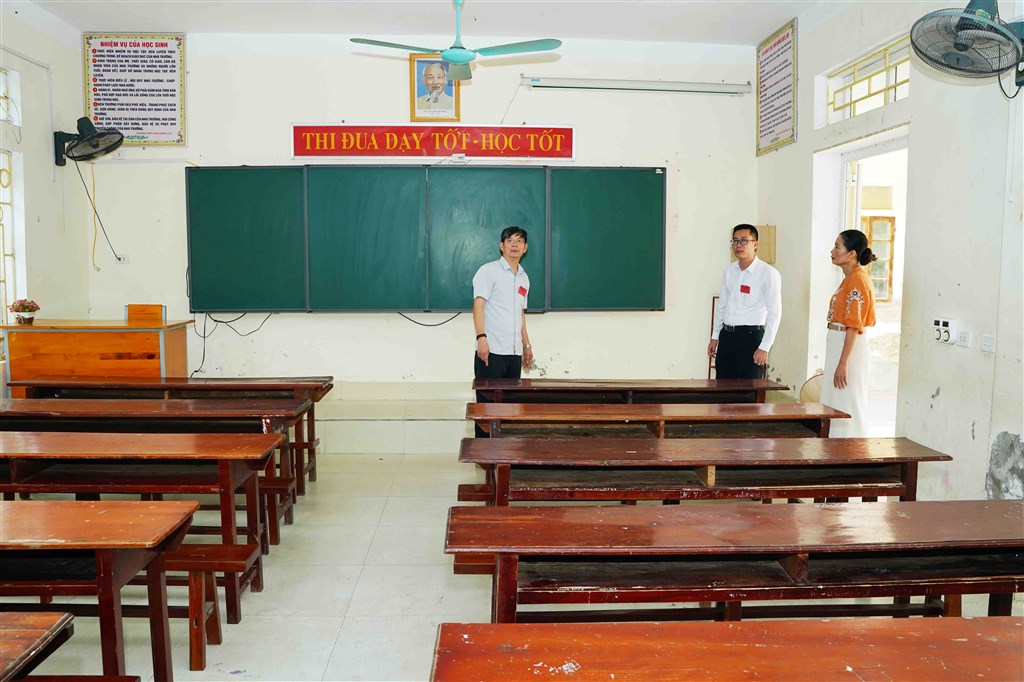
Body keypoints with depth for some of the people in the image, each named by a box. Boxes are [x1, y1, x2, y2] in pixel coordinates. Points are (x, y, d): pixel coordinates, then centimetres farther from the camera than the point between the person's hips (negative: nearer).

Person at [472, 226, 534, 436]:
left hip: (515, 352, 6)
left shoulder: (524, 278, 18)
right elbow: (478, 304, -12)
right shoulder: (489, 270, -3)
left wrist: (526, 344, 23)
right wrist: (481, 337, -23)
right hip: (491, 351, -6)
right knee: (487, 402, -2)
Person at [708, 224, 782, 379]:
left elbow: (775, 314, -11)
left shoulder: (769, 273, -9)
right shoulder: (730, 270, 10)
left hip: (750, 336, -6)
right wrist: (715, 337, 15)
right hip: (726, 335, 6)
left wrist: (764, 348, -15)